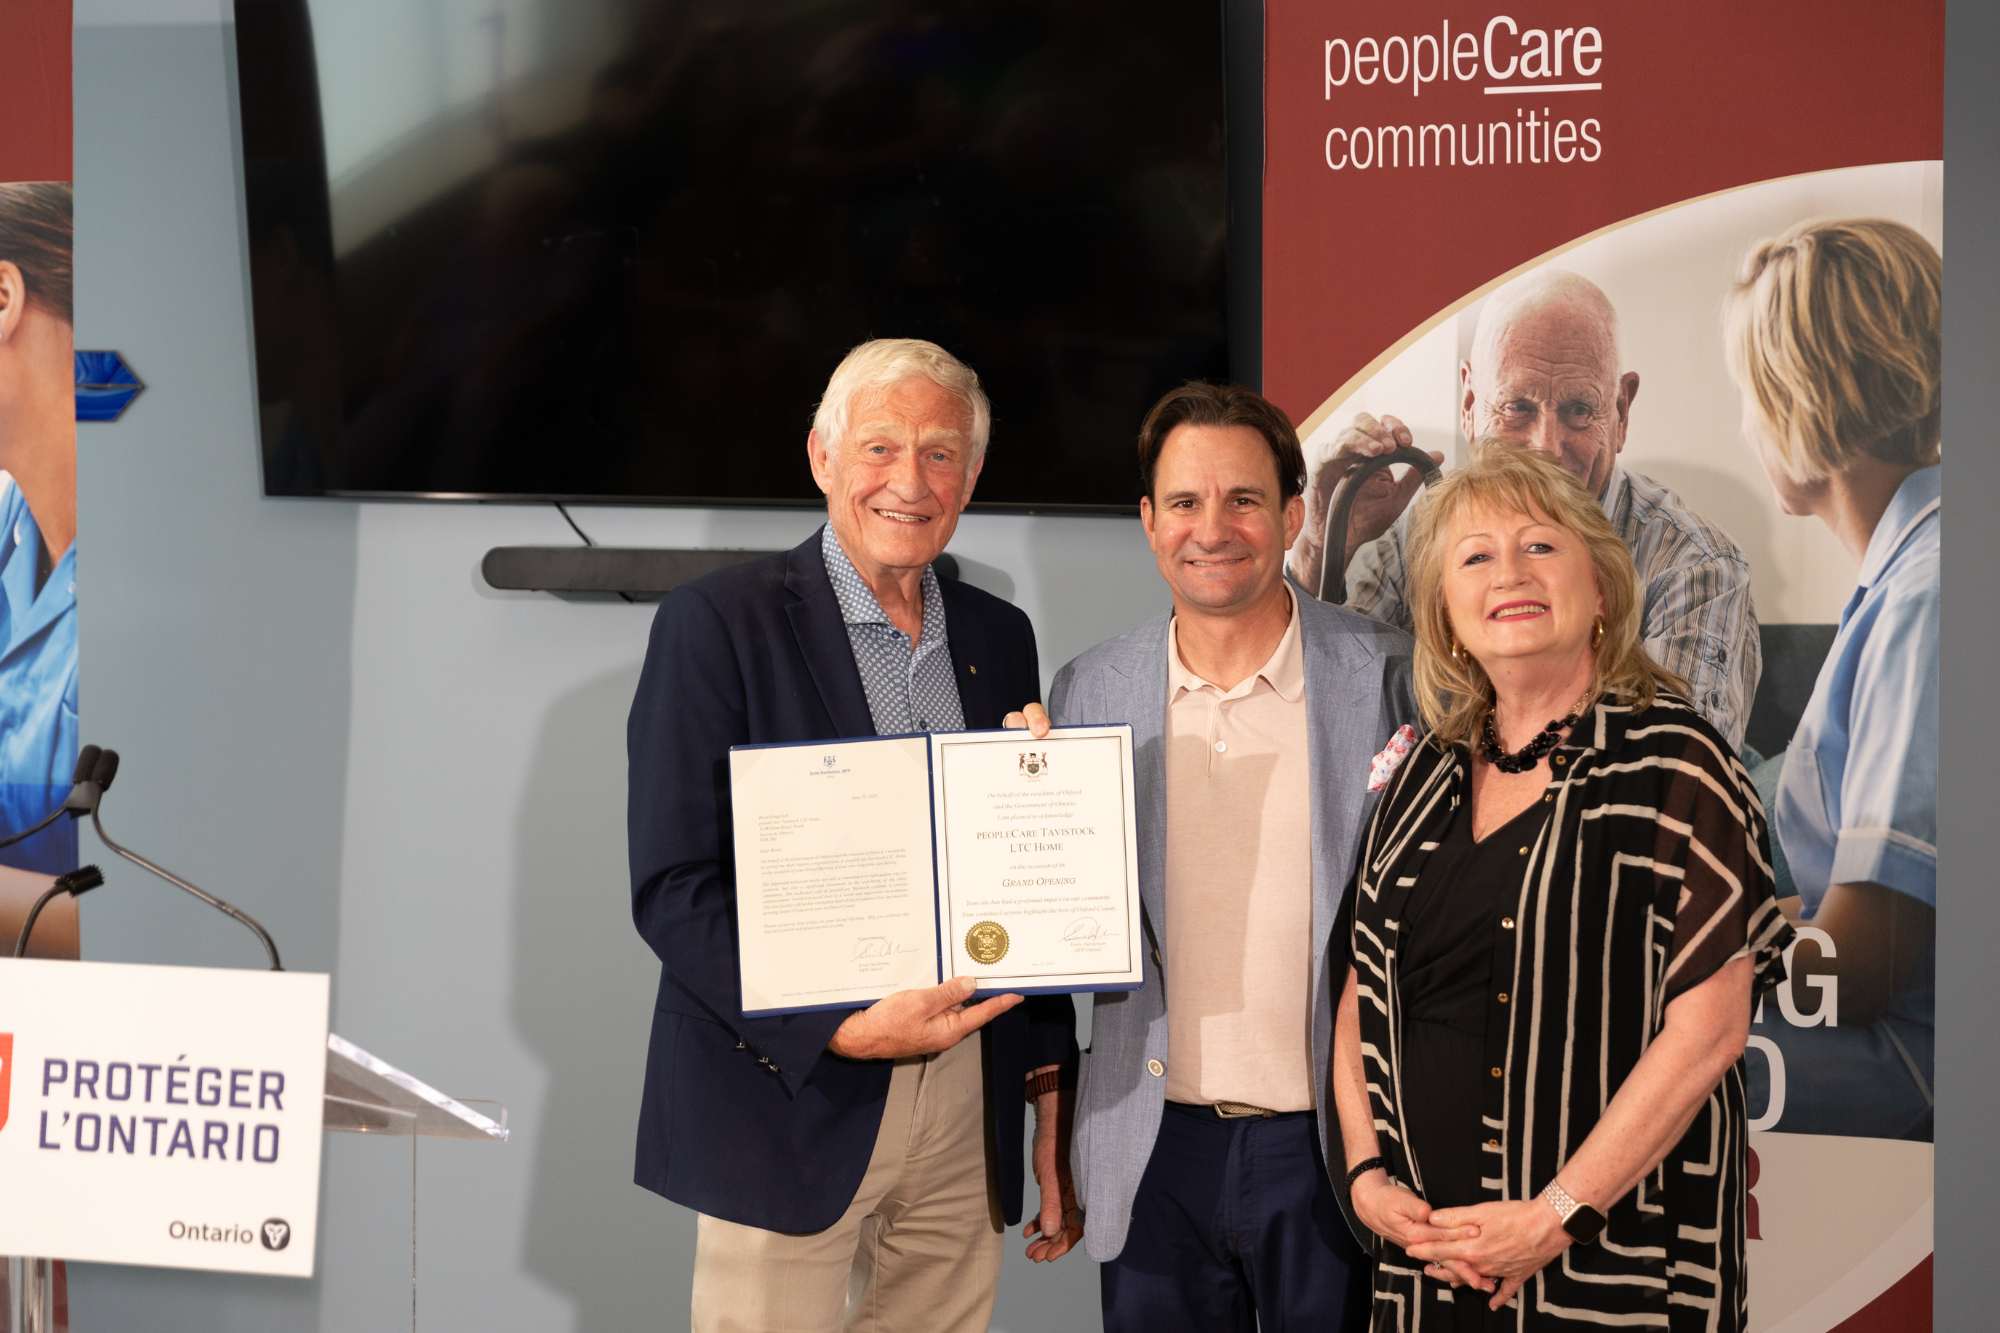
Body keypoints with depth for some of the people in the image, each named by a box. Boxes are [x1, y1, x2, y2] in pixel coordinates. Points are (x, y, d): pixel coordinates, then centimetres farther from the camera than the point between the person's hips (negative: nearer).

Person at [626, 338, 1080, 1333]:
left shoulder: (1000, 640, 12)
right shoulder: (717, 624, -4)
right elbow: (673, 888, -10)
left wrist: (1052, 1101, 10)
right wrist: (841, 1029, -20)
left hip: (968, 1119, 5)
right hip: (789, 1107, -4)